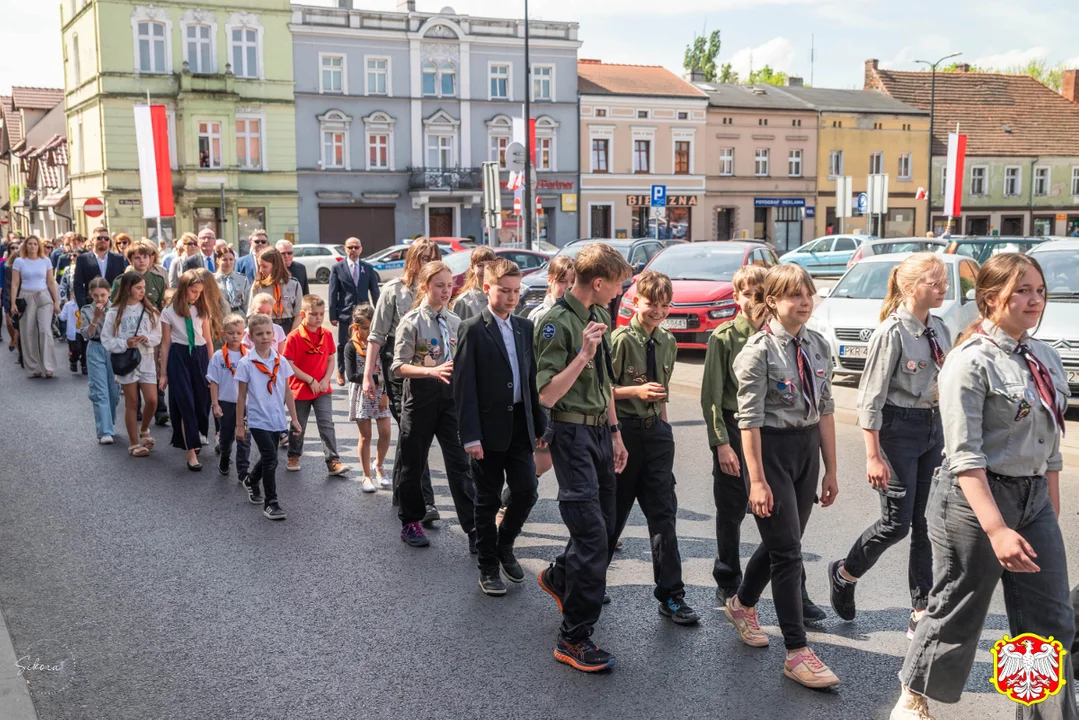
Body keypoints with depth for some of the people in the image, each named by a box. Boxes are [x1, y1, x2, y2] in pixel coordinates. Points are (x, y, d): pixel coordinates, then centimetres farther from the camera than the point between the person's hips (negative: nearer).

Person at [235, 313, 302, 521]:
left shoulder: (280, 361, 2)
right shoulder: (246, 363, -7)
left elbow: (287, 392, 8)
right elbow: (241, 396, -3)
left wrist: (294, 418, 7)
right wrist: (239, 425, -2)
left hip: (277, 419, 5)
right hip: (258, 419, -4)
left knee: (267, 458, 18)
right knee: (270, 459, -14)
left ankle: (252, 481, 47)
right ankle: (270, 503, -4)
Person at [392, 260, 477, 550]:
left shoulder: (455, 321, 6)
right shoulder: (412, 321, -8)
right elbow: (399, 366, -12)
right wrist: (433, 371, -26)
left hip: (451, 394, 3)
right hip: (421, 395, -3)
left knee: (459, 462, -1)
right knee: (414, 462, 10)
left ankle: (474, 529, -1)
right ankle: (410, 522, 28)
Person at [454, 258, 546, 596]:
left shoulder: (524, 327, 9)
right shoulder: (473, 329, -8)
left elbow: (532, 378, 12)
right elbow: (464, 387, -12)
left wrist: (540, 425, 9)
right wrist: (470, 436, -16)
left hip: (521, 426, 5)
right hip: (489, 428, -5)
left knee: (526, 491, 4)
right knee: (488, 501, 6)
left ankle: (504, 545, 30)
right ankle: (488, 567, 20)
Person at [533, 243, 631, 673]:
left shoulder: (599, 317, 12)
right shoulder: (557, 323, -16)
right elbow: (547, 394, -20)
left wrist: (615, 432, 19)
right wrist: (583, 355, -28)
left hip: (600, 431, 9)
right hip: (572, 433, -9)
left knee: (606, 527, 17)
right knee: (591, 534, -11)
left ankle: (558, 578, 45)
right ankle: (574, 639, -2)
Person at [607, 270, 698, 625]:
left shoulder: (668, 342, 8)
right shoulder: (621, 340, -12)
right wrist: (636, 391, -24)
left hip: (655, 430, 5)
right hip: (624, 431, -5)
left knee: (663, 513, 3)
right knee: (614, 512, 7)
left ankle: (671, 596, 9)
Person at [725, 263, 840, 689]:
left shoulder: (817, 346, 6)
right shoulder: (759, 351, -13)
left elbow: (825, 410, 9)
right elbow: (750, 419, -14)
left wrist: (830, 470, 9)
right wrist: (757, 480, -16)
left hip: (807, 448, 7)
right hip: (771, 450, -7)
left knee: (781, 541, 17)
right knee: (787, 550, -5)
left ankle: (742, 604, 43)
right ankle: (797, 653, 2)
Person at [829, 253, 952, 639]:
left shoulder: (940, 329, 6)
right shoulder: (892, 333, -16)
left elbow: (947, 384, 15)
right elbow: (871, 398, -15)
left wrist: (948, 437, 14)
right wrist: (874, 456, -17)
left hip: (933, 427, 7)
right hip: (898, 429, -7)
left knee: (926, 523, 8)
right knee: (896, 523, -3)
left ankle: (922, 614, 16)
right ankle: (845, 573, 25)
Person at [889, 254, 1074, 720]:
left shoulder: (1045, 359, 7)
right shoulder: (971, 362, -15)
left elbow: (1050, 443, 14)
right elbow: (965, 457, -21)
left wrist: (1052, 512, 13)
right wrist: (997, 529, -27)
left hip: (1034, 498, 7)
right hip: (976, 499, -7)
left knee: (1052, 624, 8)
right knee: (958, 613, 8)